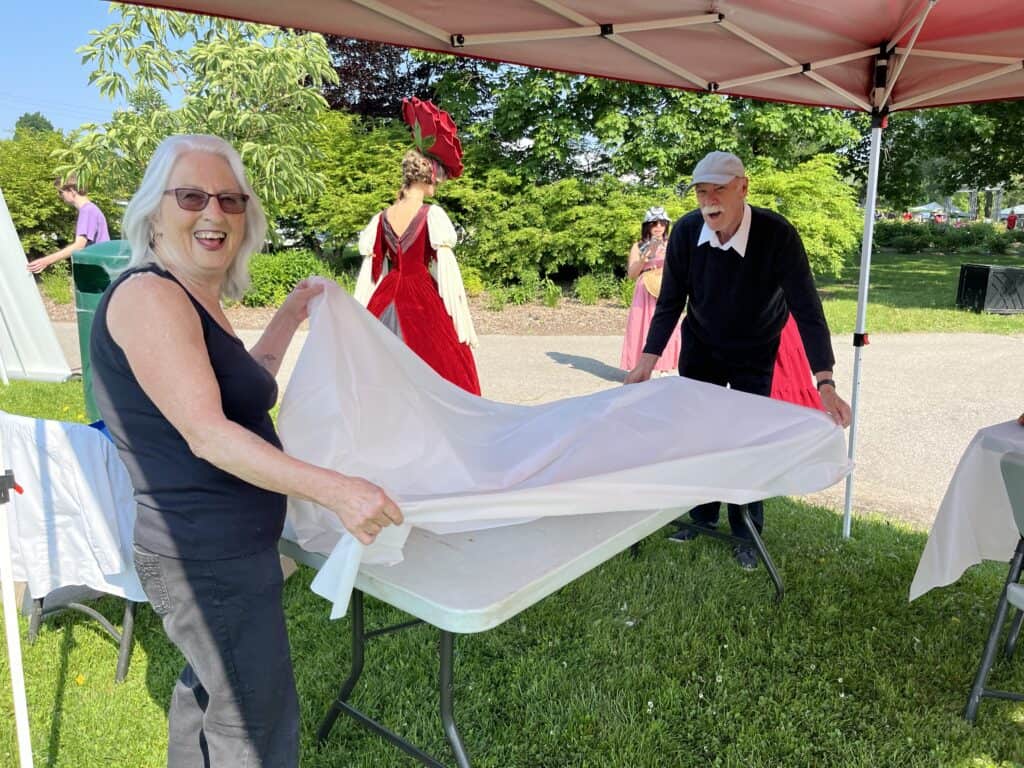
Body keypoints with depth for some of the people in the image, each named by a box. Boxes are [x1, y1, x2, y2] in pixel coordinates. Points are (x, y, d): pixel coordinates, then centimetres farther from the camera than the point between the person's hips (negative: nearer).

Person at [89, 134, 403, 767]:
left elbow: (244, 386, 24)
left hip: (213, 548, 10)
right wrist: (335, 490, -35)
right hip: (211, 558, -10)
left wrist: (292, 314, 23)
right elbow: (207, 434, -28)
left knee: (209, 686, 29)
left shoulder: (200, 302, 11)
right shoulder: (149, 296, -19)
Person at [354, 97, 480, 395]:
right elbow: (447, 269, -14)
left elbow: (369, 272, 6)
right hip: (424, 301, -5)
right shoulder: (433, 215, -10)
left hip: (388, 302, 5)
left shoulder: (381, 218, 4)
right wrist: (463, 321, -10)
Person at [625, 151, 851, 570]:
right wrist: (647, 362, -20)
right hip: (699, 348, 3)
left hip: (753, 355, -3)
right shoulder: (686, 231, -20)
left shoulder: (777, 235, -29)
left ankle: (746, 534, 19)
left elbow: (807, 310, -29)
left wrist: (826, 384, -37)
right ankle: (701, 518, 28)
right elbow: (670, 303, -11)